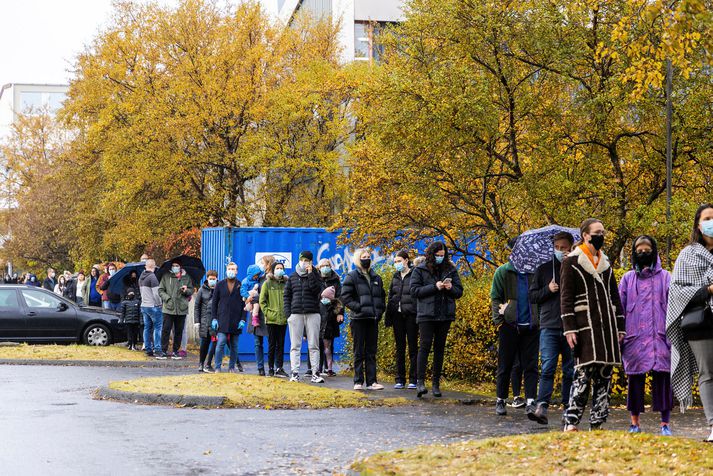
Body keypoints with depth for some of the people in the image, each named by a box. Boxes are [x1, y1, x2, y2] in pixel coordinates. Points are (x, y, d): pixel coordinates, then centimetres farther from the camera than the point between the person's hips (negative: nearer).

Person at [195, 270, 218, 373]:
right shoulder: (202, 290, 6)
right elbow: (197, 306, 9)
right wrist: (197, 320, 2)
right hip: (205, 321, 1)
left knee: (215, 342, -9)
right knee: (205, 343, 7)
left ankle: (207, 365, -3)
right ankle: (201, 364, 23)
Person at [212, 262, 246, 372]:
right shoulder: (220, 285, 7)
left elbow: (245, 304, 5)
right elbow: (214, 302, 8)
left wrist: (243, 319, -3)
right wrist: (214, 318, 0)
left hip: (236, 321, 1)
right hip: (222, 320, -1)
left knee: (234, 345, 6)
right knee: (221, 343, -9)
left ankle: (232, 367, 15)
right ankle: (218, 367, -6)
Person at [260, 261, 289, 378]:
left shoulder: (286, 284, 8)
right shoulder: (267, 284, 2)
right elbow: (262, 301, 0)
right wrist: (267, 313, -10)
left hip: (283, 319, 2)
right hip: (271, 319, -2)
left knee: (281, 344, 4)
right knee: (272, 345, 3)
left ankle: (279, 368, 7)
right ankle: (271, 368, 10)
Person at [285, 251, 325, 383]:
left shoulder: (315, 276, 8)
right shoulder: (292, 277, 11)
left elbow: (317, 290, -10)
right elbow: (287, 296, 10)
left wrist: (310, 274, -11)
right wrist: (288, 313, 0)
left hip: (313, 314, -1)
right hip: (296, 314, 1)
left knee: (313, 345, 0)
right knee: (295, 345, -1)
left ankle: (315, 373, 1)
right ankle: (295, 373, 0)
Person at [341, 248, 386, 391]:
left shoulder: (376, 278, 15)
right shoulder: (352, 276, -2)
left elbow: (382, 296, 23)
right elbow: (345, 296, -9)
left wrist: (380, 310, 8)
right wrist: (358, 307, -16)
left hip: (373, 319, 5)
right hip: (358, 319, -5)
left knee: (371, 352, 7)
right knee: (359, 352, 0)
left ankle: (371, 381, 9)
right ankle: (358, 381, 4)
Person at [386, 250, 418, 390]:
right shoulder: (395, 277, 13)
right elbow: (390, 297, 16)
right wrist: (388, 317, 10)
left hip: (411, 315, -5)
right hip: (397, 315, 5)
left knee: (412, 347, 0)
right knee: (400, 348, 8)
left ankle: (413, 380, 3)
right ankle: (400, 380, 12)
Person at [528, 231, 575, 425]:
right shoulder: (544, 269, 10)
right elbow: (532, 296, 13)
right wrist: (548, 289, -7)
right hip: (549, 327, 0)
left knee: (570, 371, 8)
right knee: (547, 368, -10)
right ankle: (542, 407, -17)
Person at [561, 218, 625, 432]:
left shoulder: (605, 262, 19)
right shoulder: (572, 262, 1)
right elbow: (565, 298, -4)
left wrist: (620, 326, 15)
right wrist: (569, 328, -12)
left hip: (607, 326, 6)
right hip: (585, 325, -6)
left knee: (604, 376, 3)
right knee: (583, 374, -14)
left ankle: (597, 423, 8)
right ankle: (571, 423, -12)